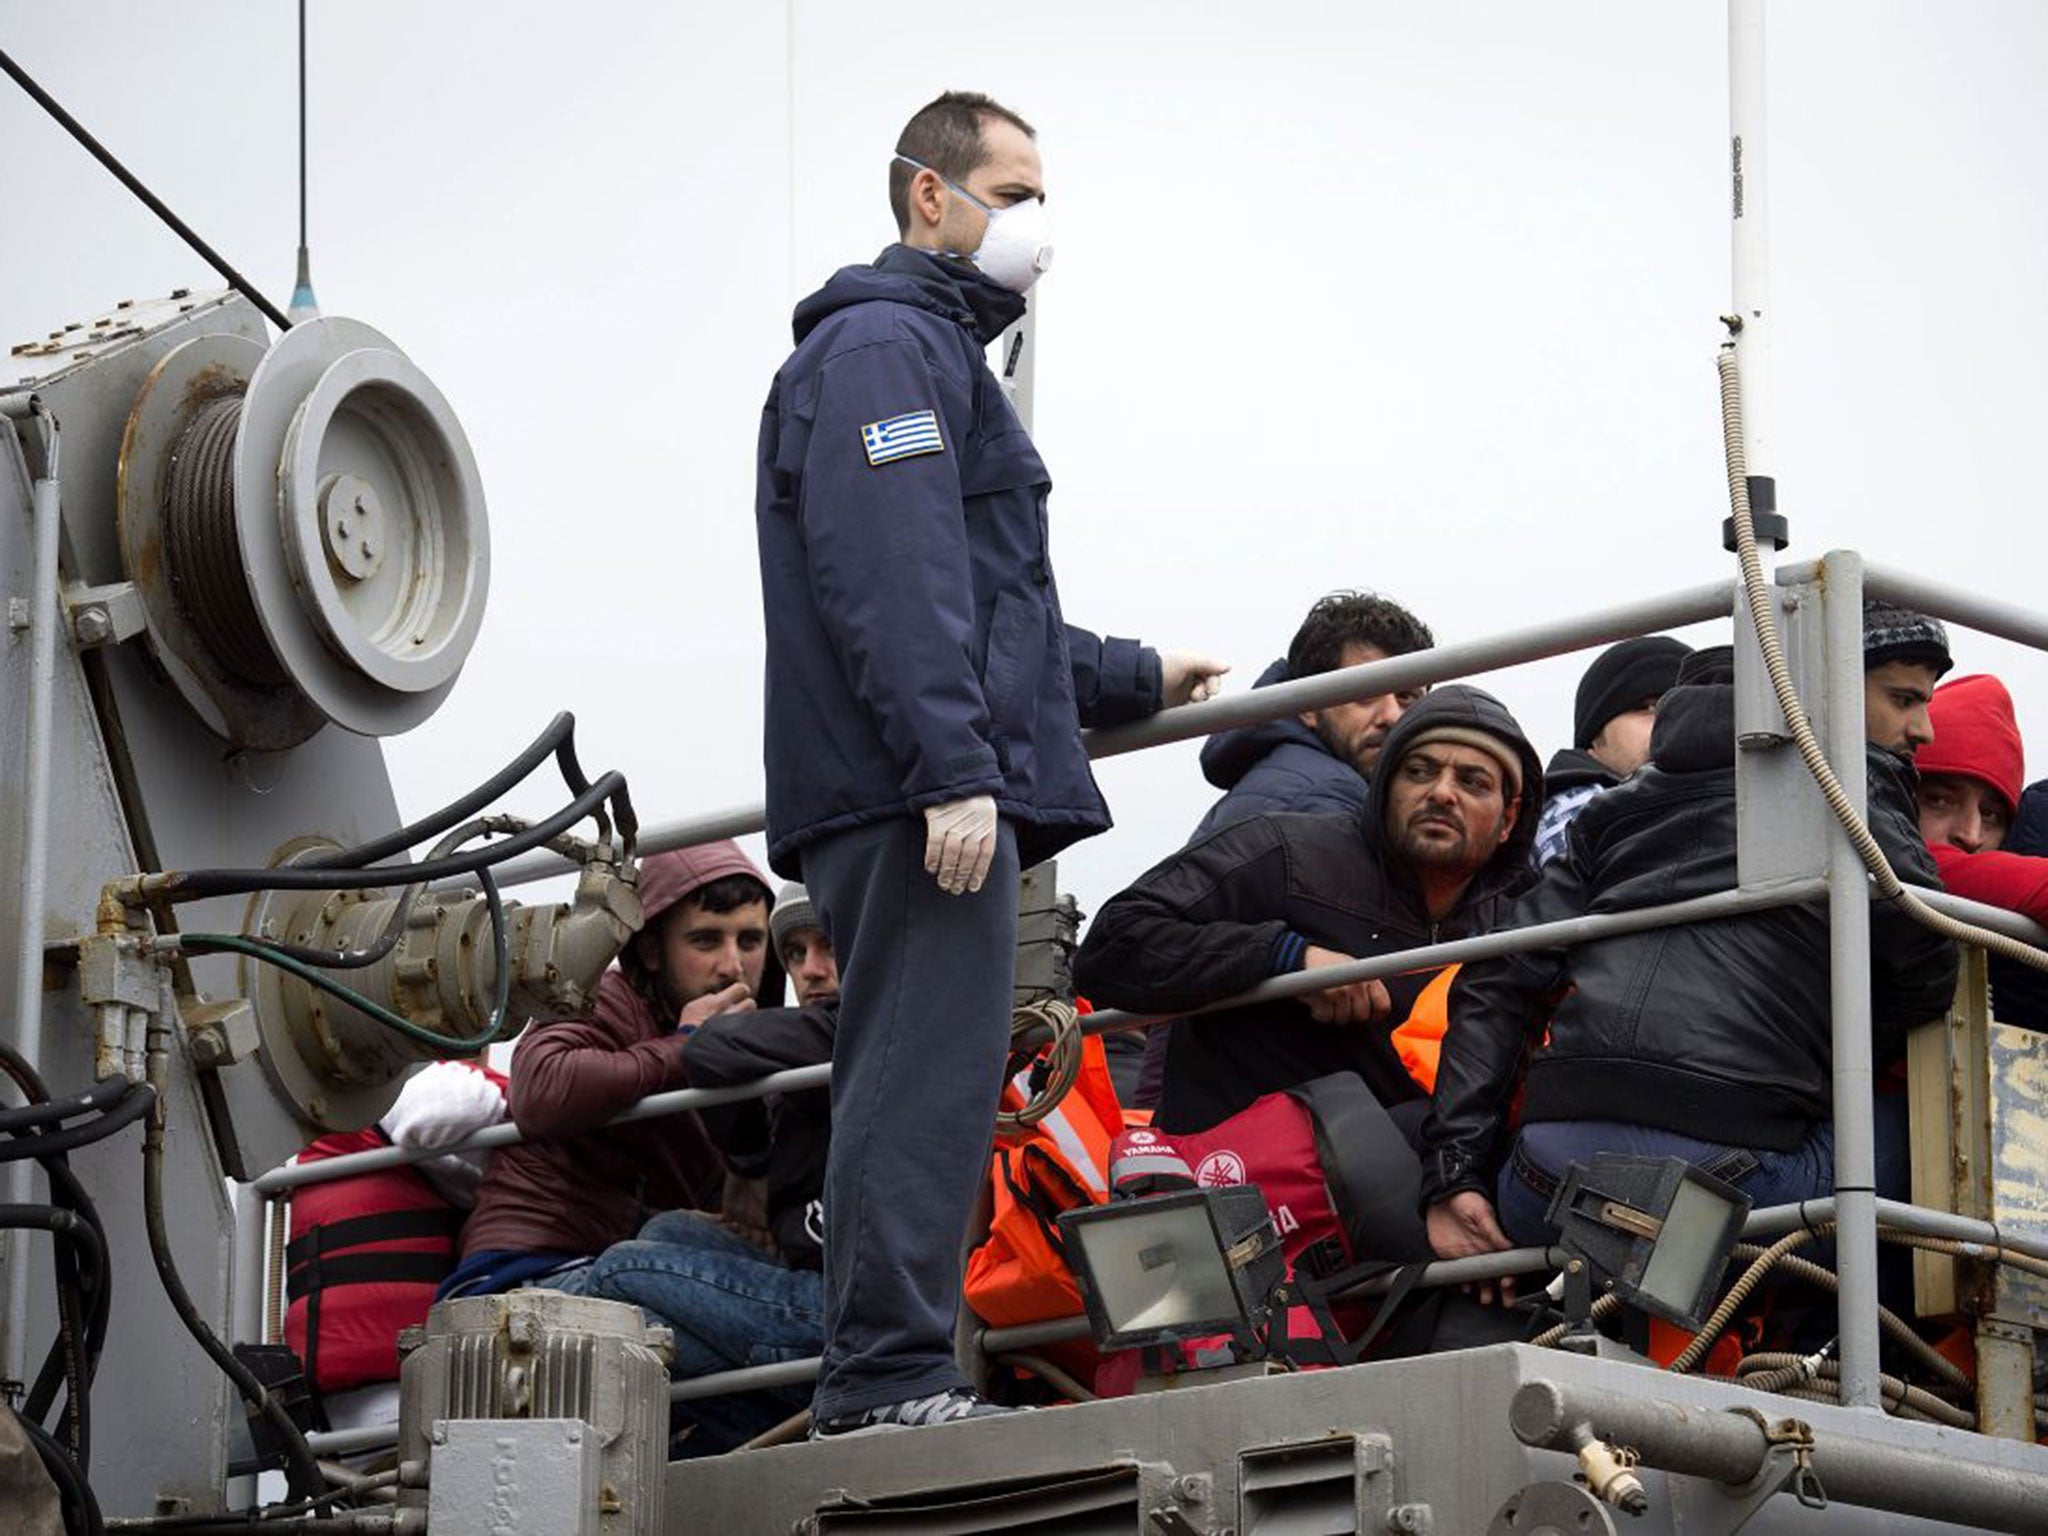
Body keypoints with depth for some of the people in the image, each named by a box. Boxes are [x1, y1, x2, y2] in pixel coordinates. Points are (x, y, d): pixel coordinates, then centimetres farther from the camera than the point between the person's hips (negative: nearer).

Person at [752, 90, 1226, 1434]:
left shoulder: (937, 352, 29)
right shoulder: (886, 344, -6)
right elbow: (891, 580, -18)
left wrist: (1133, 679, 43)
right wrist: (952, 769, -25)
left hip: (936, 803, 11)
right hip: (918, 800, -11)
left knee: (917, 1085, 9)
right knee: (928, 1075, -14)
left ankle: (887, 1385, 11)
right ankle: (893, 1376, -16)